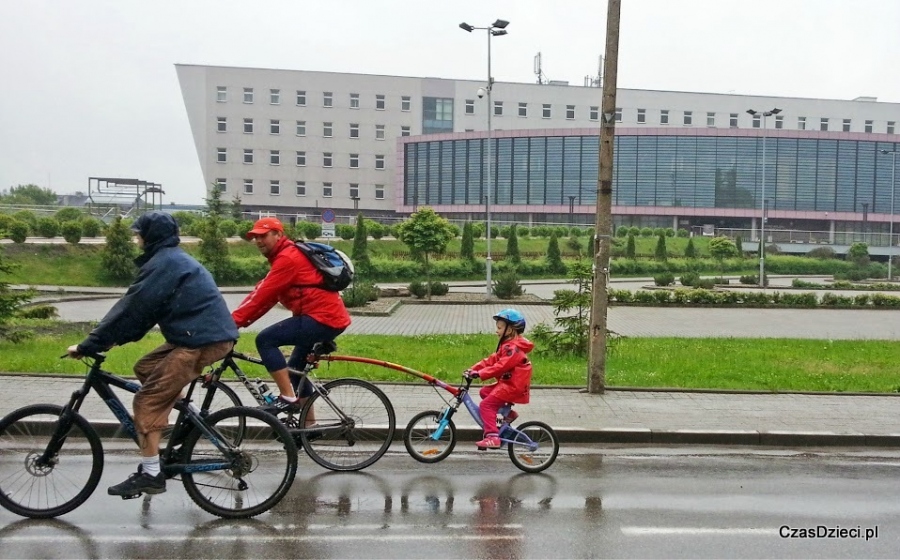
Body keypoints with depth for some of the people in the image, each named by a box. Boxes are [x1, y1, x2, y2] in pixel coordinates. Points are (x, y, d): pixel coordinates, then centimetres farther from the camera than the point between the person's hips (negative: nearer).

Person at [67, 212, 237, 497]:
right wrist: (113, 338, 20)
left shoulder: (163, 263, -10)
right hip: (209, 334, 10)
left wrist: (90, 344, -6)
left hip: (203, 341, -10)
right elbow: (144, 309, 24)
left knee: (148, 402, -6)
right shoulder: (175, 259, 22)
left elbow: (132, 308, -12)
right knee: (146, 368, 19)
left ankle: (150, 475, -1)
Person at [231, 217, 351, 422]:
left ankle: (288, 397, -10)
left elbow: (263, 294, -17)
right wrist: (240, 319, 8)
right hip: (330, 317, 11)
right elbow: (266, 296, 17)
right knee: (296, 368, 19)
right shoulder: (288, 255, 21)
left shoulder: (287, 258, -11)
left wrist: (234, 320, -14)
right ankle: (309, 423, 26)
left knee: (265, 339, -13)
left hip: (321, 318, -11)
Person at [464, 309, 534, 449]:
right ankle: (507, 412, 18)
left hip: (514, 386, -10)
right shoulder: (508, 345, 17)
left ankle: (492, 437, -23)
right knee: (485, 392, 15)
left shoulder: (514, 347, -17)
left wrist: (480, 374, -29)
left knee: (486, 404, -16)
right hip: (508, 382, 10)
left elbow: (501, 366, -27)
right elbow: (492, 359, 12)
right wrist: (474, 369, 2)